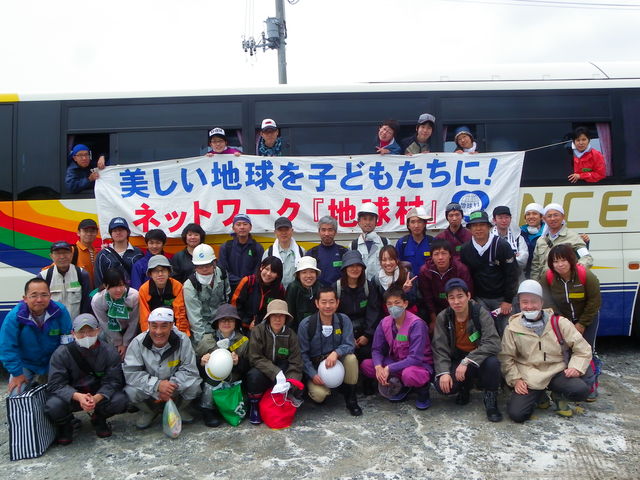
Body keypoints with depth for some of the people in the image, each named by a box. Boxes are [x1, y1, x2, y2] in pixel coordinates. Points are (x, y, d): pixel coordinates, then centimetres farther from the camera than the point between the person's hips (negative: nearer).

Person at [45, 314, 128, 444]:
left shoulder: (109, 352, -11)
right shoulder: (61, 353, -14)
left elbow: (113, 381, -14)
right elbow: (56, 384, -18)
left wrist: (96, 398, -35)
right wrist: (78, 397, -36)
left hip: (99, 395, 1)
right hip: (71, 396, -1)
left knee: (120, 401, -26)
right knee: (53, 406, -32)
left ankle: (98, 418, 10)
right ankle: (65, 425, 7)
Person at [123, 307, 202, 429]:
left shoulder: (182, 340, -19)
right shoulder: (138, 342, -18)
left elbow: (189, 370, -17)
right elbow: (130, 372, -21)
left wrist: (172, 385, -33)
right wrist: (157, 384, -33)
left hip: (176, 387, 0)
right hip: (149, 389, 0)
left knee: (194, 385, -27)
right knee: (131, 391, -28)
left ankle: (179, 408, 7)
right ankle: (148, 411, 6)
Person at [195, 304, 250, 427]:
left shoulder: (244, 341, 6)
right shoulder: (207, 340, 2)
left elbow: (248, 367, 6)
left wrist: (239, 362, -14)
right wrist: (201, 362, -16)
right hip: (209, 385, 0)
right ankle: (208, 410, -11)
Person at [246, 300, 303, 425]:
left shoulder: (291, 335, -6)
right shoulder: (258, 331, -13)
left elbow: (296, 363, -10)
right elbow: (255, 358, -19)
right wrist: (276, 373, -30)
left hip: (282, 369, 2)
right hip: (262, 370, -2)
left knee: (297, 389, -25)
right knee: (255, 375, -36)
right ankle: (254, 407, -6)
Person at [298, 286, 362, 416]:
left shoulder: (343, 320, -7)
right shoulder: (306, 324, -12)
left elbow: (349, 345, -13)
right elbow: (302, 353, -8)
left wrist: (336, 353, -33)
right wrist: (313, 374, -19)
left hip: (337, 363, 2)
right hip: (315, 366, -2)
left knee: (351, 358, -29)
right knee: (320, 395, -28)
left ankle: (351, 399, -9)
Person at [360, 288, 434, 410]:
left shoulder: (416, 324, -22)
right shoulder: (385, 322, -5)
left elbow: (415, 357, -26)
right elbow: (377, 349, 0)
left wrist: (388, 369, -27)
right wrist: (378, 366, -22)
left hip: (420, 364, -6)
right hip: (397, 362, 6)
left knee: (409, 374, -40)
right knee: (365, 365, -11)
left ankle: (423, 392, -4)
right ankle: (401, 386, 5)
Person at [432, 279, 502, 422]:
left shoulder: (481, 314, -15)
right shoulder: (442, 318, -6)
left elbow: (493, 343, -26)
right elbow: (440, 349, -7)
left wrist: (467, 361, -33)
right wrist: (444, 372, -23)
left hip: (479, 361, -2)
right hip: (456, 361, 2)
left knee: (492, 362, -36)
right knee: (442, 385, -26)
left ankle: (491, 400, -8)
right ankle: (465, 387, 12)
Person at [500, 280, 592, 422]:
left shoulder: (559, 322, -1)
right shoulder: (513, 328, -1)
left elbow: (582, 348, 5)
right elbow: (506, 357, 4)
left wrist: (576, 367, -11)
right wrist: (515, 379, -7)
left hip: (556, 372, 1)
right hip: (529, 377, 0)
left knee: (581, 390, -30)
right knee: (516, 414, -20)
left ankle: (558, 396, 7)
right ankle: (538, 395, 14)